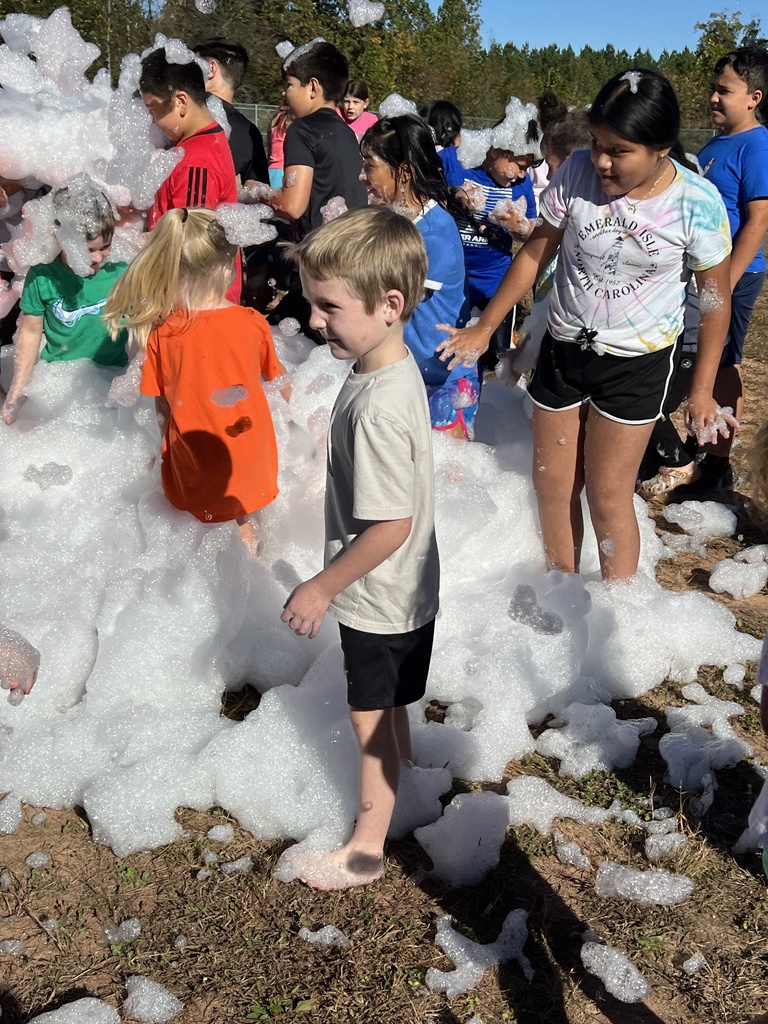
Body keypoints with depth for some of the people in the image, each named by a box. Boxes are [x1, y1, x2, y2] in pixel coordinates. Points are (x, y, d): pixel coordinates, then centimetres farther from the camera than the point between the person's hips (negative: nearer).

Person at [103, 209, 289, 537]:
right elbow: (278, 378, 7)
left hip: (190, 467, -1)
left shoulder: (160, 335, -14)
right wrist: (288, 398, 29)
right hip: (248, 457, 1)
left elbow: (161, 407, -2)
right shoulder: (253, 323, -12)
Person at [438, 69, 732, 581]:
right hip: (564, 348, 3)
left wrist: (702, 389, -4)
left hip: (637, 362, -3)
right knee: (552, 486, 12)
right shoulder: (577, 173, -12)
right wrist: (484, 328, 3)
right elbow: (536, 253, 0)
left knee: (607, 495, 0)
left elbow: (716, 297, -6)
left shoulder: (698, 202, -16)